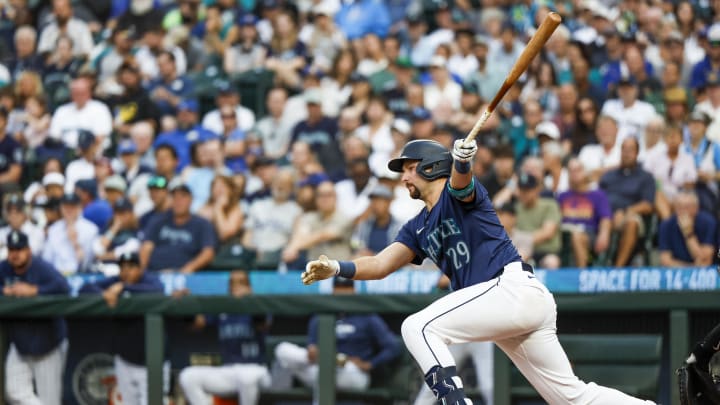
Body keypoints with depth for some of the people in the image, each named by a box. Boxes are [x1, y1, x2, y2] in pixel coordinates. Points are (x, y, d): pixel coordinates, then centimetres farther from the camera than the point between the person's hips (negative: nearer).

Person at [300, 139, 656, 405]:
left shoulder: (458, 194, 0)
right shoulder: (418, 229, 23)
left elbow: (460, 182, -24)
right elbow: (381, 265, 14)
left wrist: (462, 161, -47)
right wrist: (336, 269, -2)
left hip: (513, 287, -9)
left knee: (418, 327, -15)